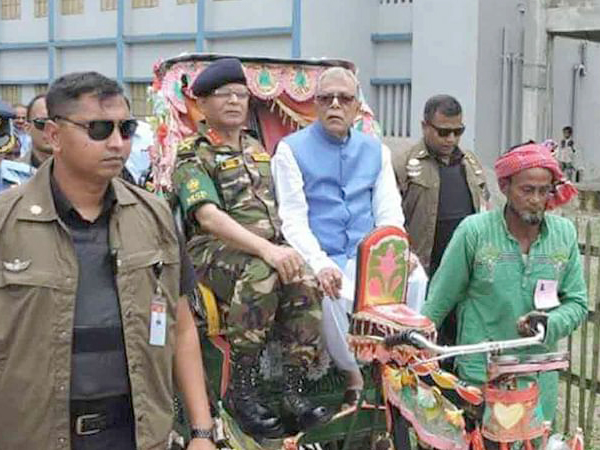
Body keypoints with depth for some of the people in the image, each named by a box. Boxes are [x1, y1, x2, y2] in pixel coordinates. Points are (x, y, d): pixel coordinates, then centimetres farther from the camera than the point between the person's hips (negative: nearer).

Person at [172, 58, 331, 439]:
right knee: (260, 275, -37)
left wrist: (283, 247, 6)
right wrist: (266, 249, -28)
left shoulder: (257, 149, 24)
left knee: (306, 284, -26)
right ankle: (242, 389, -26)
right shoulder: (193, 157, 2)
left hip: (272, 249, 5)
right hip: (216, 251, -5)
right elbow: (209, 217, -15)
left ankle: (295, 391, -19)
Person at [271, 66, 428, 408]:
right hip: (317, 259, -3)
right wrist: (321, 264, -21)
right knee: (329, 294, -36)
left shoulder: (376, 151, 20)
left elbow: (389, 214, 12)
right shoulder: (292, 150, 7)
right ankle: (355, 376, -13)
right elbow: (292, 219, -4)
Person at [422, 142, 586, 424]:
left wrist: (548, 324, -12)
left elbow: (577, 303, 8)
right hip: (480, 376, -3)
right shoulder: (474, 231, -8)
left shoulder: (565, 234, 3)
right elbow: (440, 299, 0)